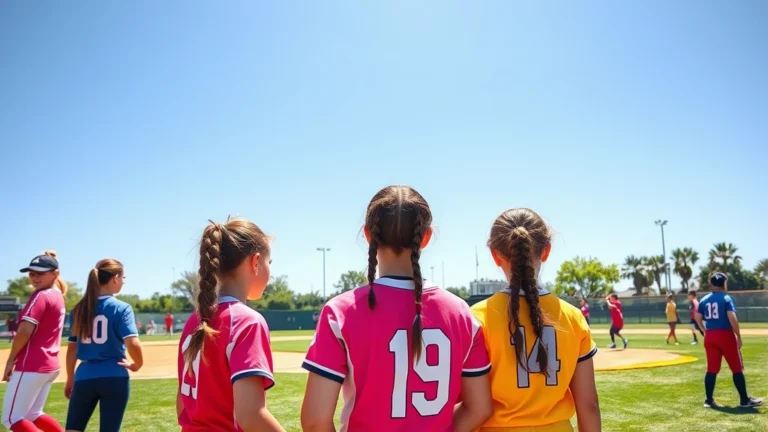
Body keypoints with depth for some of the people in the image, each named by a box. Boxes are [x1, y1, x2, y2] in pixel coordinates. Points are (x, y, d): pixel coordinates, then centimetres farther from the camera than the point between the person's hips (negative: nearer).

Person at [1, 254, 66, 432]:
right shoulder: (58, 296, 13)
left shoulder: (41, 296, -14)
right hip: (50, 364, 9)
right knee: (33, 415, 22)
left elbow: (25, 331, -21)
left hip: (32, 366, -9)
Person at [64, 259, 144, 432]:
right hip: (114, 378, -4)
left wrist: (70, 378, 21)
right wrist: (137, 364, -2)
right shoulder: (121, 308, -10)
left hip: (84, 377, 4)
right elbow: (132, 343, -21)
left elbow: (72, 348, 10)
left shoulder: (79, 308, 5)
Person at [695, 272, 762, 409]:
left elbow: (698, 318, 7)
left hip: (709, 337, 5)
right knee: (737, 369, 6)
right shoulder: (726, 298, -7)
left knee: (711, 369, 8)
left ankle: (709, 400, 8)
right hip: (725, 335, -5)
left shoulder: (704, 300, 8)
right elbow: (732, 318, -17)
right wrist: (739, 336, -9)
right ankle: (745, 400, 13)